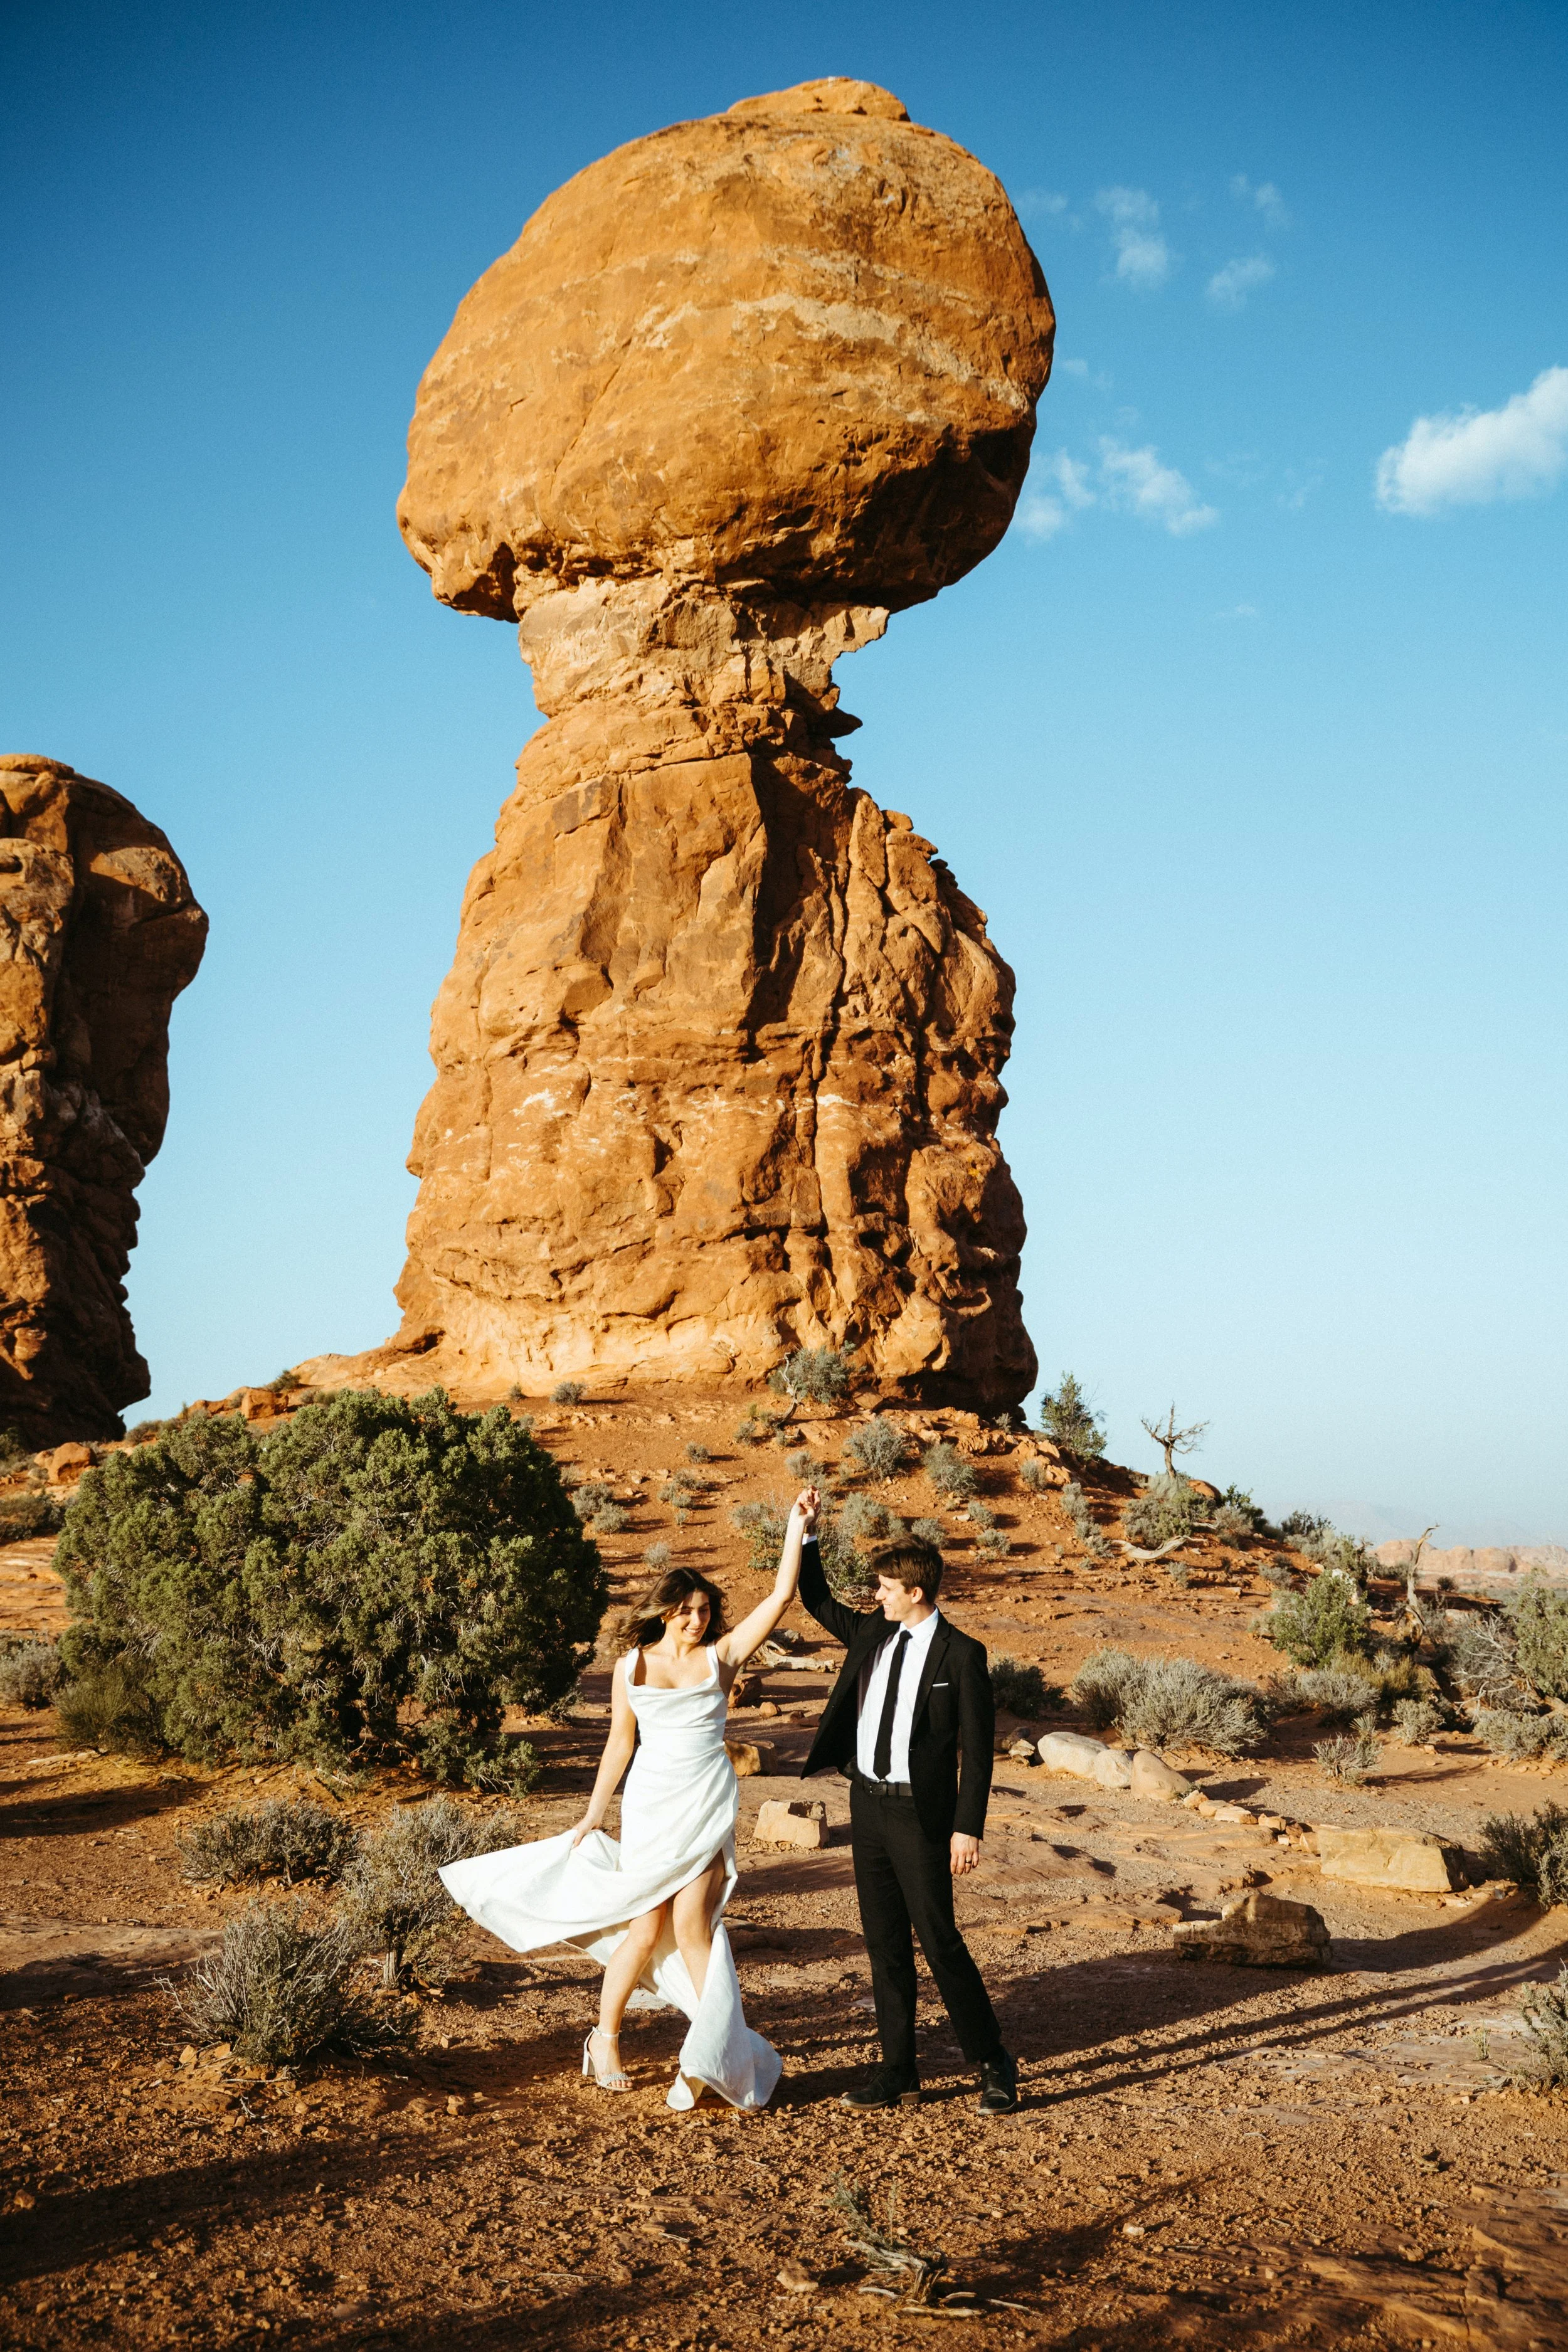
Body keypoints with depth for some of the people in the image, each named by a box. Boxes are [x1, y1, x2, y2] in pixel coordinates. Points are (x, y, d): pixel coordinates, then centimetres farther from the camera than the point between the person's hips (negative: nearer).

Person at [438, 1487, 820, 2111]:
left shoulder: (721, 1656, 1)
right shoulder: (633, 1667, 3)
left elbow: (781, 1597, -6)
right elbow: (620, 1742, 10)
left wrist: (797, 1527, -11)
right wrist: (593, 1814, 11)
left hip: (707, 1805, -1)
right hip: (649, 1803, 1)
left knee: (691, 1923, -10)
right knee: (645, 1928, 4)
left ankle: (714, 2054, -1)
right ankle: (606, 2039, 25)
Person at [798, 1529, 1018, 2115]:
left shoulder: (961, 1655, -9)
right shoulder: (872, 1634, 7)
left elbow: (977, 1750, -10)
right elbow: (817, 1601, 22)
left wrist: (968, 1829, -15)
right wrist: (806, 1534, 9)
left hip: (920, 1813, -6)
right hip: (867, 1803, 6)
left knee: (939, 1941, -4)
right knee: (884, 1944, 9)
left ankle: (994, 2066, 10)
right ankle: (898, 2073, 17)